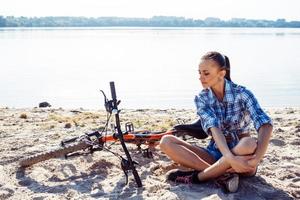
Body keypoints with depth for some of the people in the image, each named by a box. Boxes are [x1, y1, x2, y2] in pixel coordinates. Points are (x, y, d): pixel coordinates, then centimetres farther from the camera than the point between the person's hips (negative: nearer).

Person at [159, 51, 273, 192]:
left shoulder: (241, 93, -11)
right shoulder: (201, 99, -3)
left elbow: (266, 125, -25)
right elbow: (214, 129, -21)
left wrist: (256, 160, -42)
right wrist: (231, 158, -39)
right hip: (216, 154, 3)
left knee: (250, 144, -39)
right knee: (166, 142, -16)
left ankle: (197, 176, -25)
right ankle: (222, 174, -28)